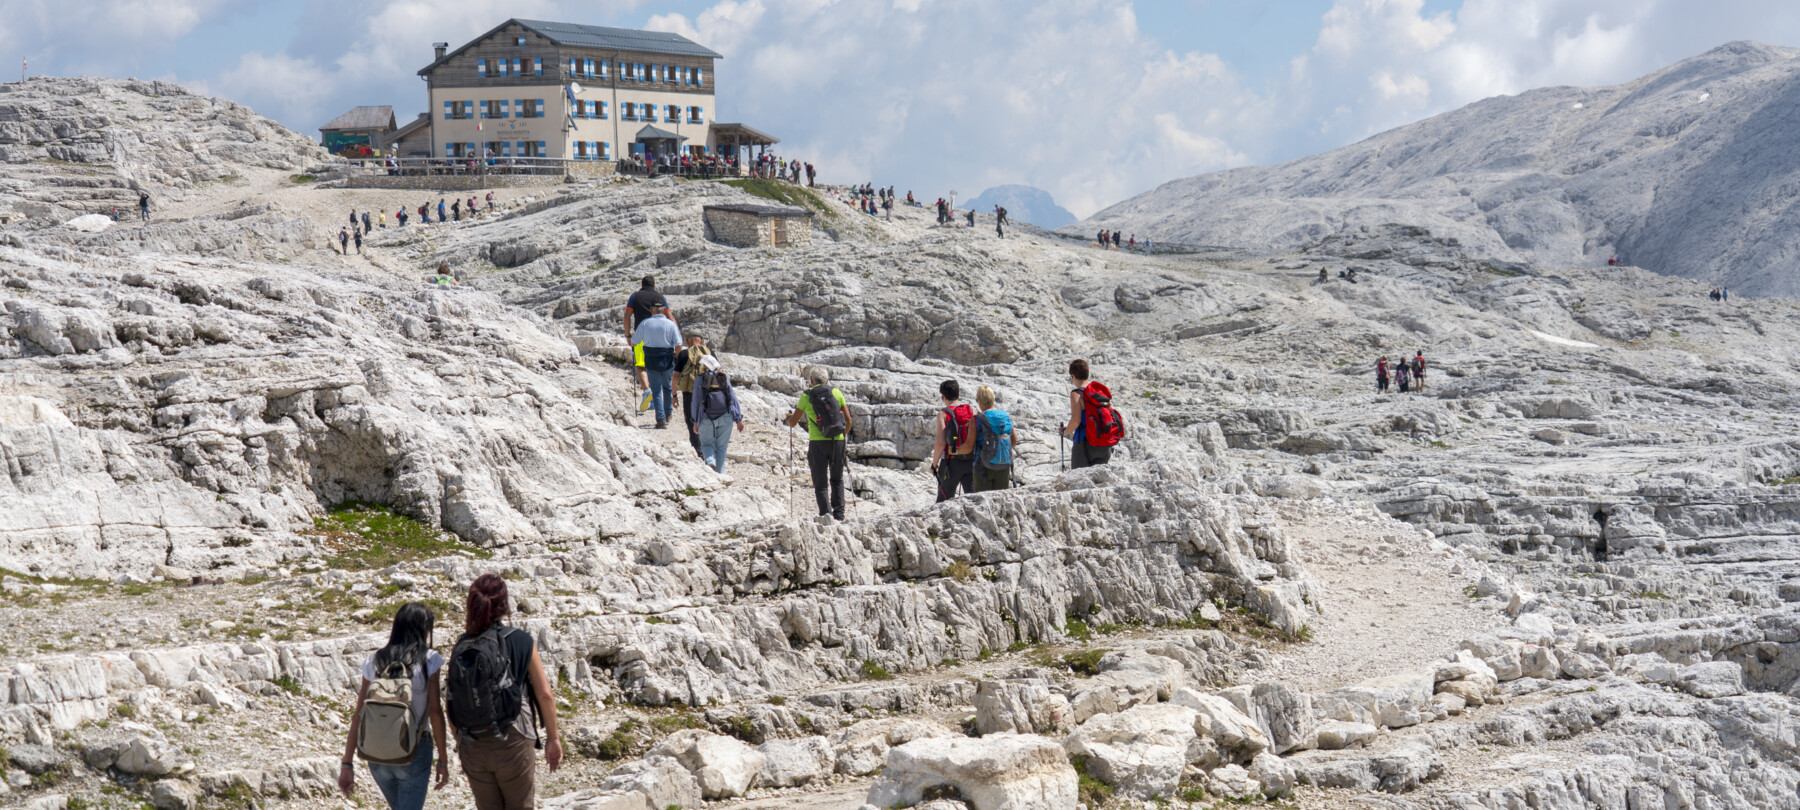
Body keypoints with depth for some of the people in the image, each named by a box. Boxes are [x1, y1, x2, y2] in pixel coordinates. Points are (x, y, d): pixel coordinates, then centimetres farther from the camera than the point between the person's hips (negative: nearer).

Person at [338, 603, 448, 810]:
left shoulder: (374, 661, 2)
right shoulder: (429, 660, -7)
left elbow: (358, 715, 0)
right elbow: (435, 712, -9)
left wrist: (347, 764, 3)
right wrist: (443, 760, -2)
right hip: (414, 753, -4)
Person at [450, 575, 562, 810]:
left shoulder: (461, 647, 0)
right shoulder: (521, 642, -8)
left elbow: (452, 702, 3)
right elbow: (545, 694, -6)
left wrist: (460, 742, 17)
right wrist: (553, 737, 6)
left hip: (472, 747, 3)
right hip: (512, 743, -3)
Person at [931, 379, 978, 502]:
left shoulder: (943, 414, -8)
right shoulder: (971, 411, 5)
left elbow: (941, 442, -14)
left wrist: (934, 464, -4)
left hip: (952, 461, -4)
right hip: (971, 462, 4)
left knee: (944, 499, 7)